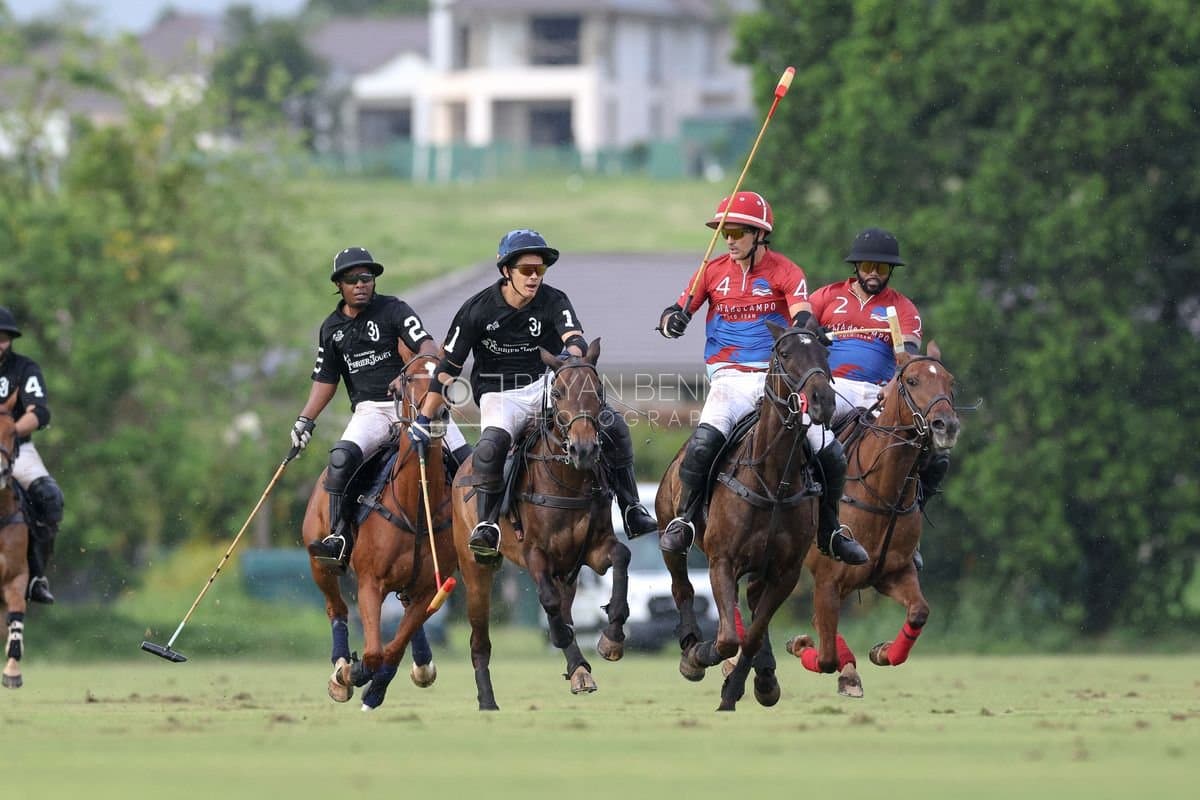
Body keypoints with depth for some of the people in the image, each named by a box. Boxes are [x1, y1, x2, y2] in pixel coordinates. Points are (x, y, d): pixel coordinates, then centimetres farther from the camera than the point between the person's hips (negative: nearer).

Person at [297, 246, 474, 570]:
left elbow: (428, 347, -13)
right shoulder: (332, 329, 13)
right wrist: (305, 420, 8)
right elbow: (325, 380, 20)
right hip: (370, 409, 1)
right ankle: (339, 538, -29)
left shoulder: (394, 310, 0)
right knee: (342, 457, -29)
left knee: (465, 459, -15)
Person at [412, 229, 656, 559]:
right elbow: (448, 369, -2)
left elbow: (576, 339, -23)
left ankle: (631, 510, -6)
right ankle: (486, 524, -20)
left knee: (612, 425, -17)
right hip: (499, 394, -2)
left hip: (548, 385, 2)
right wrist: (424, 419, -4)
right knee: (491, 446, -35)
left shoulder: (554, 302, -4)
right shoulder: (478, 310, -7)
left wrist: (571, 352, -49)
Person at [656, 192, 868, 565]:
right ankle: (684, 520, -11)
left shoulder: (785, 272, 0)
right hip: (730, 377, 0)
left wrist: (801, 332, -39)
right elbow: (673, 315, 6)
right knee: (704, 441, -30)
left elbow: (803, 317, -14)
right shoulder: (714, 271, 6)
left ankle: (830, 530, 15)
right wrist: (672, 321, -19)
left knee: (831, 455, -10)